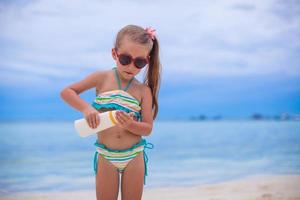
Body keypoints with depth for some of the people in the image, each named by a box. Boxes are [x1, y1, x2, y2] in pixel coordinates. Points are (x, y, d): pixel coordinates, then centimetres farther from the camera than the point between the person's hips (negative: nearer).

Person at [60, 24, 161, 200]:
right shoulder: (102, 78, -4)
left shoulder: (143, 90, -3)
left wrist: (130, 124, -25)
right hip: (106, 156, 0)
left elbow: (147, 128, -4)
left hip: (134, 156, 1)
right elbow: (66, 92, -2)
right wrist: (86, 108, -19)